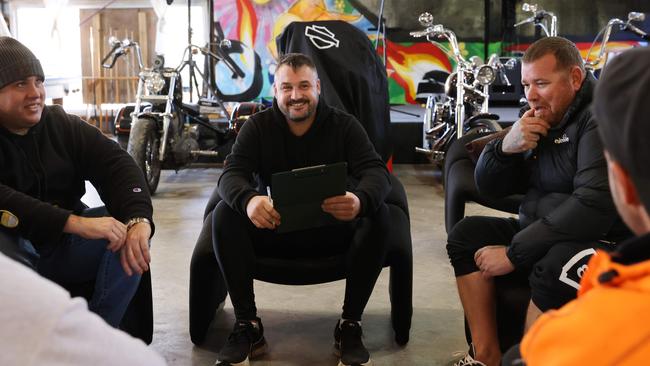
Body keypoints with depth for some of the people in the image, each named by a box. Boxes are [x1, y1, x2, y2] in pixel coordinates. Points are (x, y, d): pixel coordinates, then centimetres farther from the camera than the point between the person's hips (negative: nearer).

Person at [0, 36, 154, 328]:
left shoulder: (62, 124, 4)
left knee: (133, 227, -16)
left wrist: (138, 219, -27)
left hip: (63, 249, 4)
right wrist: (75, 222, -37)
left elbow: (115, 164, -8)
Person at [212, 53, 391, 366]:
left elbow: (377, 171, -17)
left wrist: (360, 200, -44)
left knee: (378, 216, -28)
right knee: (225, 214, -26)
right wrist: (248, 200, -43)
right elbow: (231, 173, -15)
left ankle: (350, 325, -18)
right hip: (272, 228, 1)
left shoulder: (344, 125, -3)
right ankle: (247, 326, -17)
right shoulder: (257, 126, -1)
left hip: (331, 232, 0)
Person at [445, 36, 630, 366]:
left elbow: (595, 205, -27)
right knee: (466, 234, -2)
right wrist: (507, 147, -13)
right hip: (541, 233, 8)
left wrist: (513, 253, -23)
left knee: (556, 265, -36)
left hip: (604, 241, -8)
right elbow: (486, 186, 10)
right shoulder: (543, 118, 9)